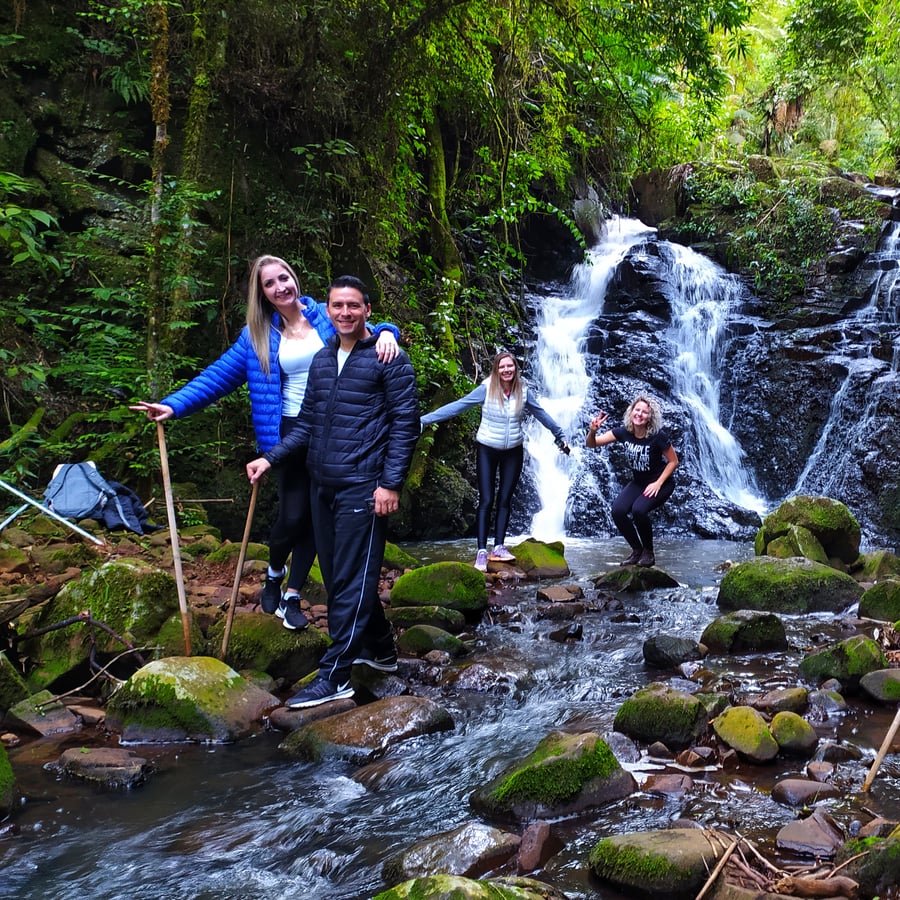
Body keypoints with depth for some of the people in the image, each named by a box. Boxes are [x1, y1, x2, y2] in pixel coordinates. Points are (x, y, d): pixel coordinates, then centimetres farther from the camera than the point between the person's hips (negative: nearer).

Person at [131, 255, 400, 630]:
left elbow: (365, 331, 1)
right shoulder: (257, 336, 4)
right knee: (292, 515, -6)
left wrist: (385, 333, -24)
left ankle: (293, 595, 21)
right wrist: (174, 404, -10)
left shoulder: (327, 316, 3)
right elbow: (219, 375, 0)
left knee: (316, 515, 6)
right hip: (291, 432, -1)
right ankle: (274, 572, 27)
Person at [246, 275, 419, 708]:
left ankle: (334, 676, -1)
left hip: (362, 489, -8)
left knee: (351, 582, -5)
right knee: (338, 576, 14)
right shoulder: (321, 361, 15)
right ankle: (380, 651, 31)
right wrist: (270, 459, 6)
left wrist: (390, 484, -16)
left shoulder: (389, 359, -5)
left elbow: (406, 424, -9)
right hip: (322, 486, 8)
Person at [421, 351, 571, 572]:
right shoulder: (486, 389, -15)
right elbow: (457, 406, -16)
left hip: (513, 452, 3)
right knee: (486, 501, -5)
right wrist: (424, 420, -21)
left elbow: (540, 413, 9)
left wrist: (559, 435, 19)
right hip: (487, 450, -3)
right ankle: (481, 550, -4)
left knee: (504, 500, 6)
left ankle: (499, 547, 11)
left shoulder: (523, 390, -5)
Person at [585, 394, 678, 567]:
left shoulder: (657, 436, -22)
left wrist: (658, 483, -18)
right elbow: (591, 444, -10)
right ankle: (637, 550, 1)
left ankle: (648, 552, -7)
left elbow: (673, 461, -11)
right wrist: (592, 431, -32)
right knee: (618, 510, -20)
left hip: (660, 483, -5)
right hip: (637, 482, 5)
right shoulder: (624, 432, -11)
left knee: (638, 510, -31)